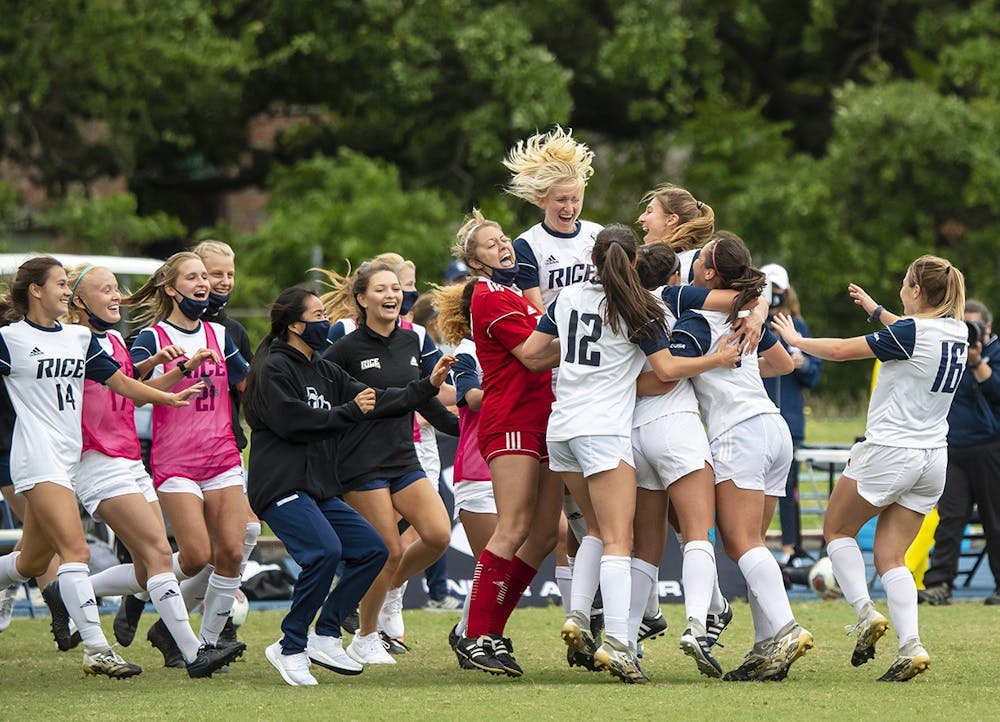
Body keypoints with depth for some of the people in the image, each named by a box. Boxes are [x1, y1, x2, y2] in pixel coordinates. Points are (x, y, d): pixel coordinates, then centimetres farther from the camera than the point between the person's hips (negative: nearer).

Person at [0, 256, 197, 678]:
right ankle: (96, 650, -23)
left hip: (71, 459, 7)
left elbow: (117, 380, 11)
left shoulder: (80, 338, 15)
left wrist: (164, 397, 0)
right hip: (38, 459, -7)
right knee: (76, 550, -19)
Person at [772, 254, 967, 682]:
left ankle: (864, 612, -3)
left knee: (837, 530, 15)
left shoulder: (909, 333, -16)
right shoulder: (956, 332, 5)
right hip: (933, 458, 7)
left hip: (888, 452, -7)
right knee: (890, 558, 8)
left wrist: (795, 340, 4)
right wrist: (875, 311, 37)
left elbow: (840, 351, -12)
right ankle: (910, 646, -8)